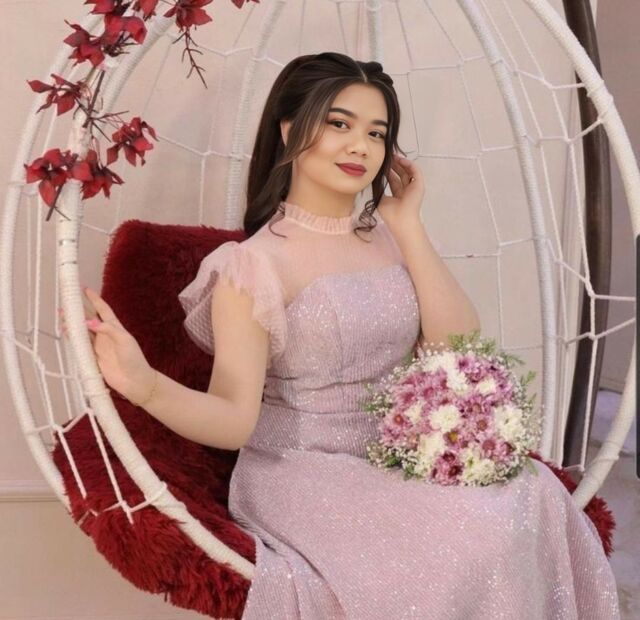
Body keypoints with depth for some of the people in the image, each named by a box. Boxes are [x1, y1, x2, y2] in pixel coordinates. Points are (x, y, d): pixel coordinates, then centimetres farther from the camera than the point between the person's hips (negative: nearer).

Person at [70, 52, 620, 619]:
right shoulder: (255, 263, -8)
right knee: (465, 540, -26)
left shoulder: (390, 238, 9)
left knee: (534, 499, -20)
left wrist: (408, 225, -3)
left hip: (402, 464, 5)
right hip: (303, 476, -5)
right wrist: (146, 385, -34)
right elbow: (234, 418, -14)